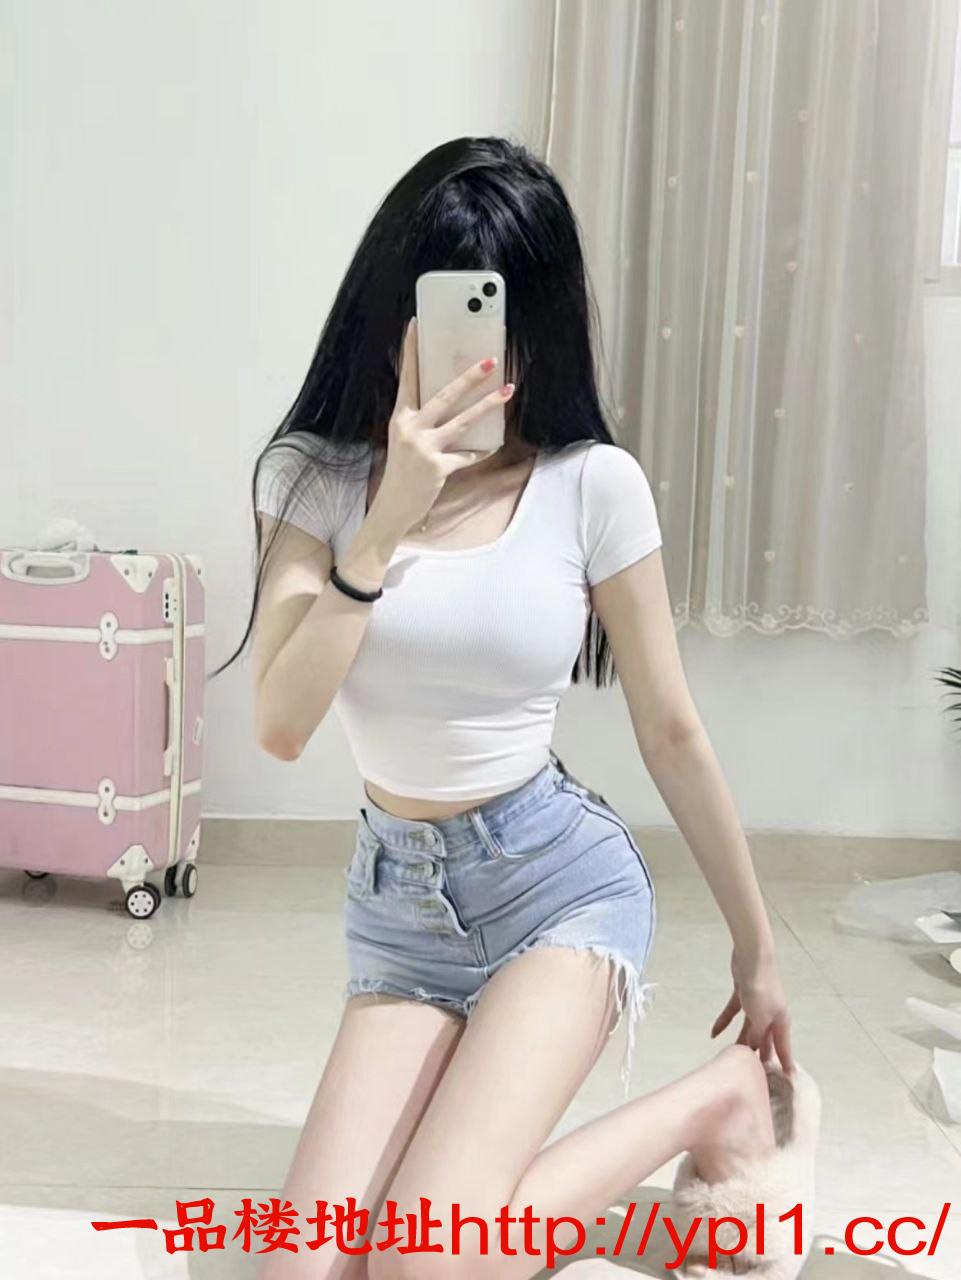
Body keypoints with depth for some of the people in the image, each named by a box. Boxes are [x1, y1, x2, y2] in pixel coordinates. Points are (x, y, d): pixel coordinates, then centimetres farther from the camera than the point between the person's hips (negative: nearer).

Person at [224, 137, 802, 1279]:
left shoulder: (592, 484, -9)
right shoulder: (317, 476, -4)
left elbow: (672, 733, -2)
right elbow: (281, 727, -15)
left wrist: (757, 947, 6)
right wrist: (390, 519, -24)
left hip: (561, 876, -3)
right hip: (399, 898, 3)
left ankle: (714, 1097, 5)